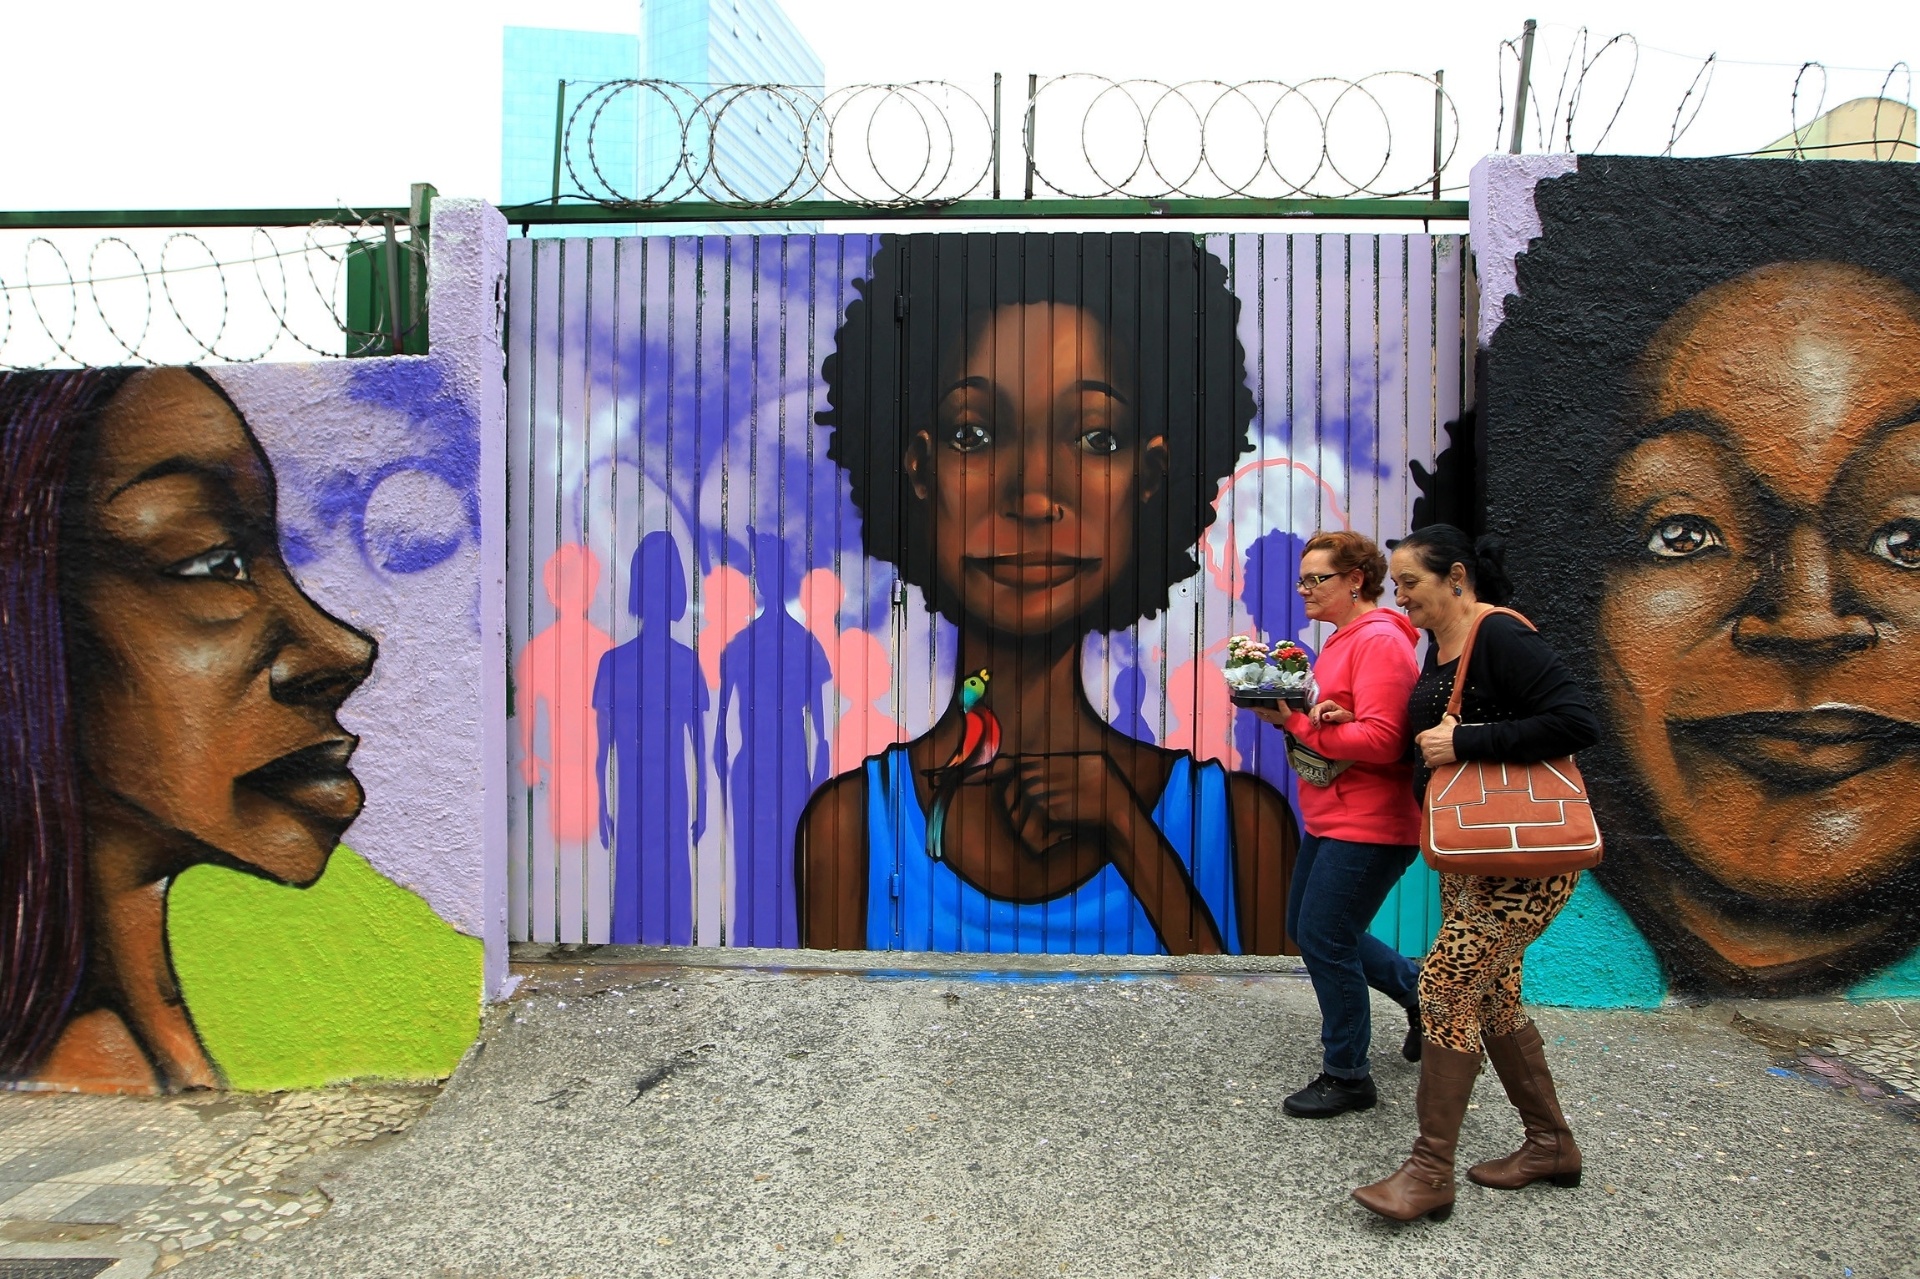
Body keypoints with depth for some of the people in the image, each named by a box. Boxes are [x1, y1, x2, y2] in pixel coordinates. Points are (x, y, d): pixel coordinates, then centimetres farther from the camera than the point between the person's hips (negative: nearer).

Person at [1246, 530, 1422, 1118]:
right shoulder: (1343, 639, 14)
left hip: (1368, 826, -11)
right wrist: (1287, 712, -1)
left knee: (1324, 939, -4)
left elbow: (1380, 740, -25)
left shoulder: (1380, 641, -17)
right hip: (1330, 820, 11)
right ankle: (1420, 990, 35)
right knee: (1307, 929, 18)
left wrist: (1297, 723, -22)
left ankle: (1346, 1077, 12)